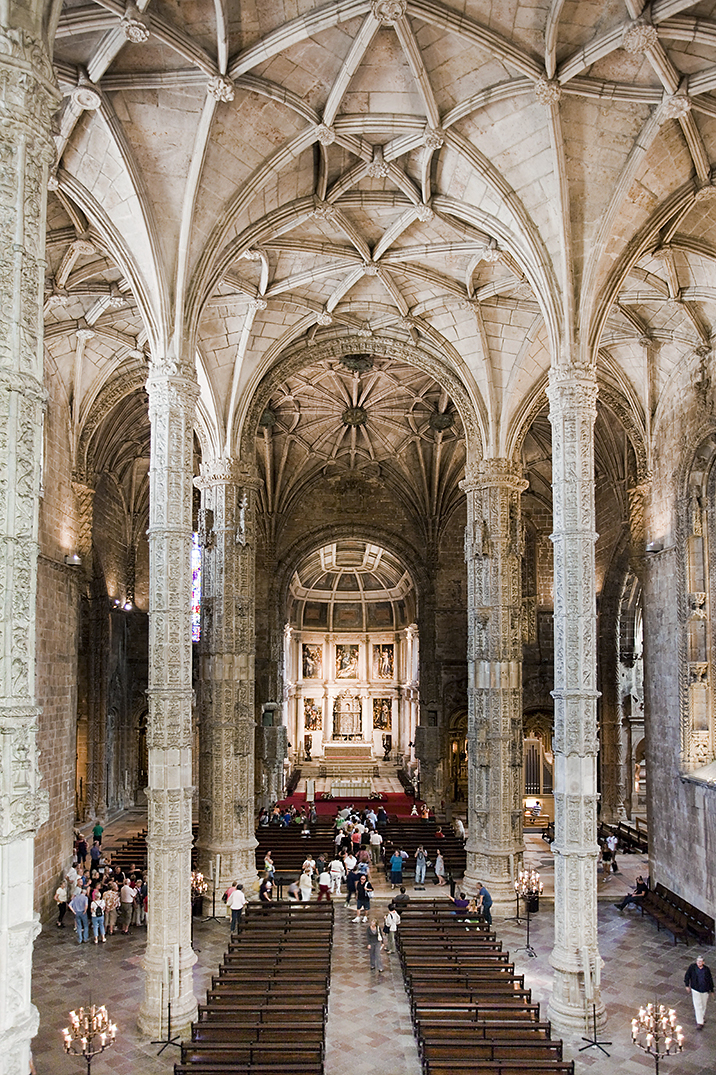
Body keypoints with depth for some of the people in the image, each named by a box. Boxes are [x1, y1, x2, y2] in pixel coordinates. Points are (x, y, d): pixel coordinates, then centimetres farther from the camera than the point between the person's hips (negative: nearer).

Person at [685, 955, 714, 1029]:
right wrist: (687, 985, 2)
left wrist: (711, 990, 11)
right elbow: (687, 976, 3)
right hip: (695, 989, -2)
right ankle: (699, 1022, 2)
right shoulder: (692, 967, -8)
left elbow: (710, 980, 7)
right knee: (698, 1006, -4)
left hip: (705, 990, 2)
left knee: (703, 1006, 15)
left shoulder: (706, 969, -4)